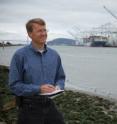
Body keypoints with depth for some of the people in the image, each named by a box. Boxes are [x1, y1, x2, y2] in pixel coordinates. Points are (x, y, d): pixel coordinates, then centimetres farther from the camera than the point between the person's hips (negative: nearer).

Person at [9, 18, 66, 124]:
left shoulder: (54, 55, 4)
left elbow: (61, 77, 14)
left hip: (50, 105, 4)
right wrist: (38, 89, -21)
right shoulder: (20, 55, -10)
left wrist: (58, 87, -8)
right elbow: (14, 85, -12)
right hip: (29, 107, -4)